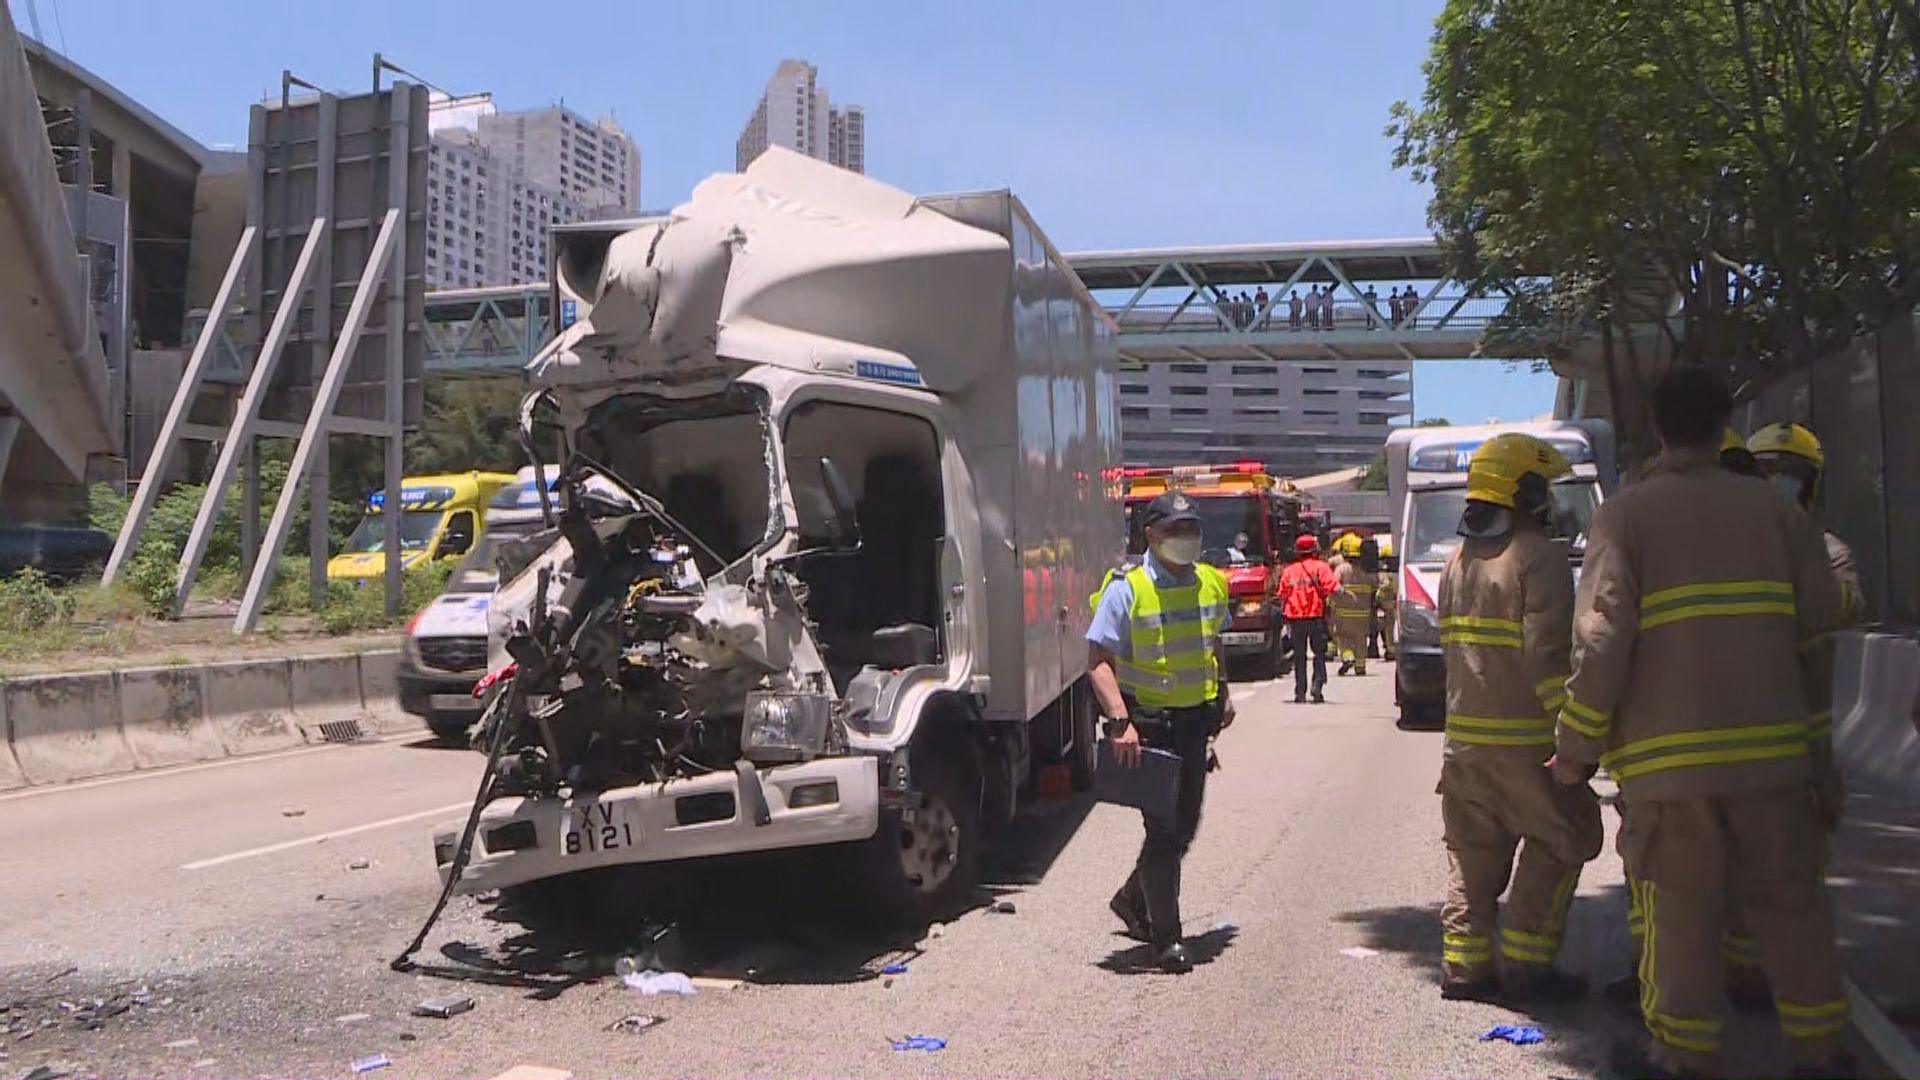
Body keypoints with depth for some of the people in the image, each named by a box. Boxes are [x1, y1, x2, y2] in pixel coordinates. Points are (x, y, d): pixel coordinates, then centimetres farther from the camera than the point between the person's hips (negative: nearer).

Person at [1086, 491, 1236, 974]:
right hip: (1148, 723, -7)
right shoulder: (1126, 590, -14)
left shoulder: (1212, 584, 6)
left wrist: (1223, 695, 13)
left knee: (1185, 826, 15)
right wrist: (1120, 720, -28)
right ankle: (1166, 938, 7)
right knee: (1162, 830, -6)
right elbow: (1098, 660, -18)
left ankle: (1132, 901, 38)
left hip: (1195, 720, 7)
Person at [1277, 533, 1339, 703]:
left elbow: (1282, 595, 10)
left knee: (1299, 656, 8)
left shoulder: (1289, 570, 9)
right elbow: (1332, 587, -15)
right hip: (1316, 617, -3)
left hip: (1295, 618, 3)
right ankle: (1317, 686, -5)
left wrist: (1284, 622, 15)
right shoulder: (1320, 566, -1)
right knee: (1319, 653, 8)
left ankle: (1300, 692, 6)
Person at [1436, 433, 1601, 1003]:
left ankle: (1463, 965, 15)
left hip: (1465, 732, 7)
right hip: (1525, 735, -7)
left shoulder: (1459, 559, 13)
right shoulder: (1539, 555, -12)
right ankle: (1525, 962, 6)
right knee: (1559, 841, 7)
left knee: (1474, 850, 13)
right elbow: (1546, 652, -19)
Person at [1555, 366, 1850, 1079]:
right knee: (1788, 899, 14)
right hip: (1771, 743, 3)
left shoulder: (1626, 513, -5)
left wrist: (1576, 748, -4)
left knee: (1680, 908, 6)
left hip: (1669, 753, -3)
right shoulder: (1771, 506, 6)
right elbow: (1820, 612, 6)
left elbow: (1602, 639, -11)